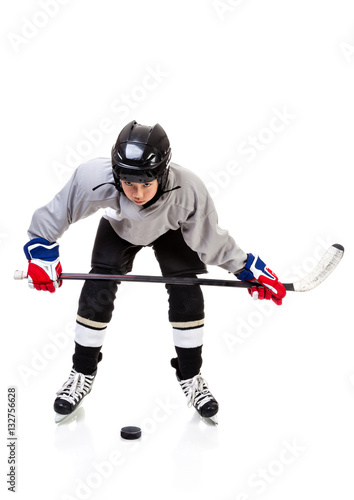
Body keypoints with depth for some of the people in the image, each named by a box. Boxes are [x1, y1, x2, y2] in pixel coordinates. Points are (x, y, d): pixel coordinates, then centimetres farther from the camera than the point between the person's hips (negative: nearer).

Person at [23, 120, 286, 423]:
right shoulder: (94, 178, -42)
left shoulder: (188, 190, -41)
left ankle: (190, 376, 10)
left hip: (171, 229, 0)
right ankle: (83, 374, 12)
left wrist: (250, 269, -20)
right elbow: (56, 213, -23)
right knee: (97, 291, -10)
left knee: (187, 291, -11)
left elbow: (212, 240, -24)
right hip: (119, 227, 1)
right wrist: (42, 254, -23)